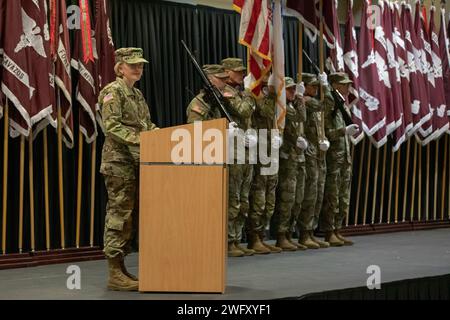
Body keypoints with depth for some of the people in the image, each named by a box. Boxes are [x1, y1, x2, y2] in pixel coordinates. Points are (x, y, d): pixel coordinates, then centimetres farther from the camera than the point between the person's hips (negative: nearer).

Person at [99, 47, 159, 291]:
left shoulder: (137, 94, 19)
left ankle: (121, 269, 14)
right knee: (120, 213, -9)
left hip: (136, 162, 9)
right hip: (119, 162, -9)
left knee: (132, 214, 8)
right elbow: (111, 126, -17)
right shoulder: (113, 92, -7)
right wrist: (138, 140, -25)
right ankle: (115, 274, -7)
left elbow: (147, 126, 21)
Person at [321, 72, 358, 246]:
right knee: (331, 197, -5)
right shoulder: (328, 106, -10)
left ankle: (337, 231, 16)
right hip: (332, 157, -9)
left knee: (344, 198, 10)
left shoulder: (344, 106, 16)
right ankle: (329, 233, 0)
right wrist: (344, 131, -18)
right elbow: (325, 133, -16)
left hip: (345, 156, 9)